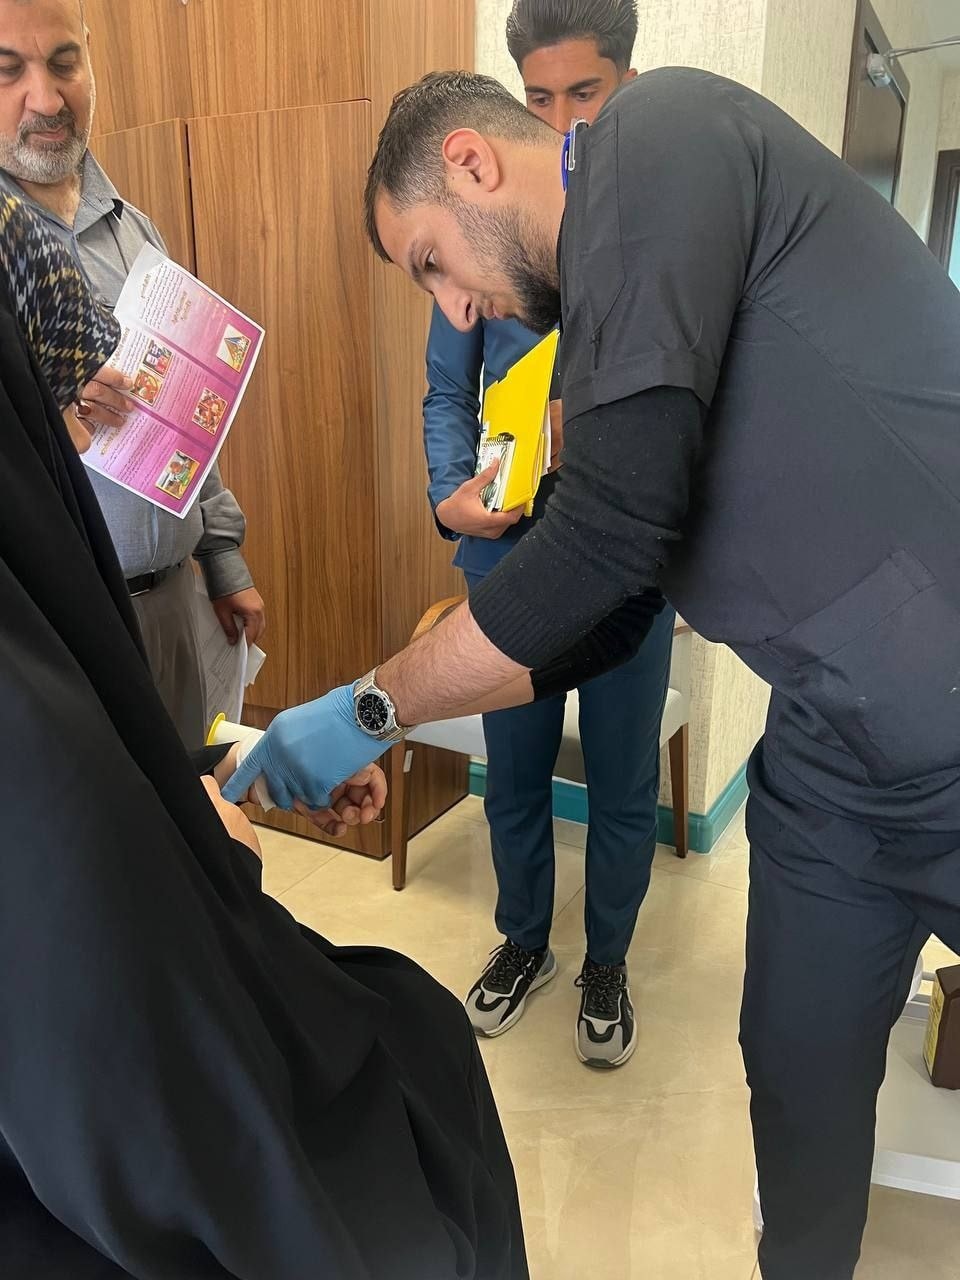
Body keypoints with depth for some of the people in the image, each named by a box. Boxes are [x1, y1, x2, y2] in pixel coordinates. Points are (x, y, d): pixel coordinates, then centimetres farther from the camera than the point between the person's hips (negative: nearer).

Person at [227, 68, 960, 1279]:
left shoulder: (663, 128, -10)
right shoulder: (600, 319, 14)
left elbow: (616, 521, -22)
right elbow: (604, 615, 15)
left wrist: (373, 706, -10)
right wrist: (385, 722, 15)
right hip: (831, 753, 8)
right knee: (798, 1077, 20)